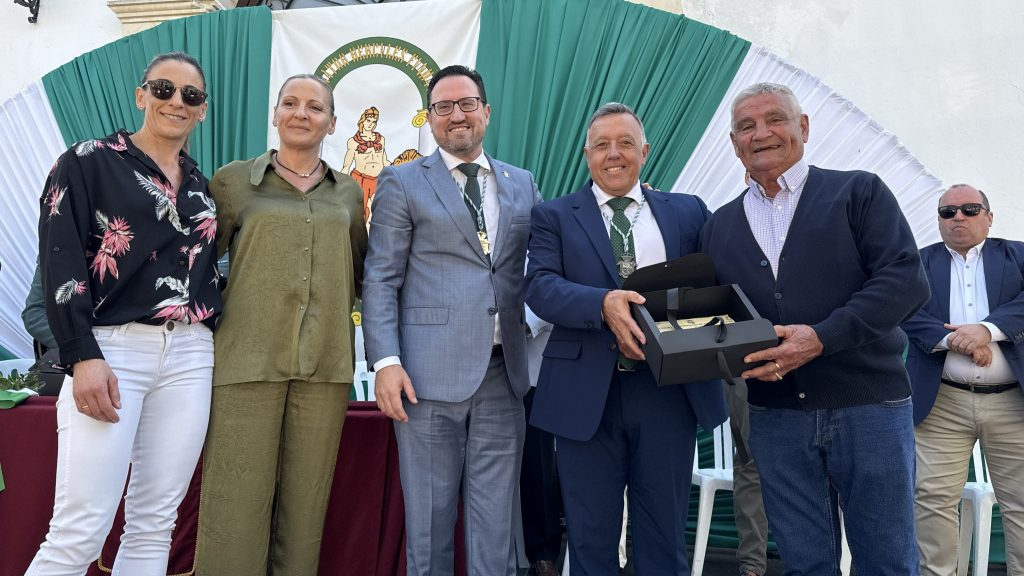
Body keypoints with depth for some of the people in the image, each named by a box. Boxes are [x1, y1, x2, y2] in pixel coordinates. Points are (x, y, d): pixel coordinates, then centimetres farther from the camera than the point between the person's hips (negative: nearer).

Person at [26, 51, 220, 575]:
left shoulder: (203, 187, 16)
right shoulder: (87, 162, 3)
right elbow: (60, 264, -6)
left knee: (154, 525, 6)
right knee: (79, 532, -8)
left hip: (190, 357, 5)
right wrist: (83, 356, -16)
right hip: (111, 351, -4)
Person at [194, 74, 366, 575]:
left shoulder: (348, 193, 13)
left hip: (326, 364, 2)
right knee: (236, 502, 0)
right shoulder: (233, 181, 6)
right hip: (248, 360, -2)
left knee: (305, 505, 7)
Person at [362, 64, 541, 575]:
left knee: (495, 520, 10)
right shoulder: (402, 183, 5)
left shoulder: (522, 184, 15)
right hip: (430, 373, -3)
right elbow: (381, 279, -1)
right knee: (429, 518, 7)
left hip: (504, 372, 3)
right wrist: (385, 361, -11)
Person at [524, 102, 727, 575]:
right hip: (588, 394, -1)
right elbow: (540, 286, -9)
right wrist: (603, 303, -26)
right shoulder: (554, 216, 5)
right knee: (591, 538, 11)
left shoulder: (688, 212, 11)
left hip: (670, 391, 2)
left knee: (665, 536, 14)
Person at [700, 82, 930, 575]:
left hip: (868, 405, -3)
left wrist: (821, 337, -21)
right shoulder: (720, 226, 12)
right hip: (775, 416, 3)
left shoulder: (858, 192, 1)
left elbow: (906, 280, -10)